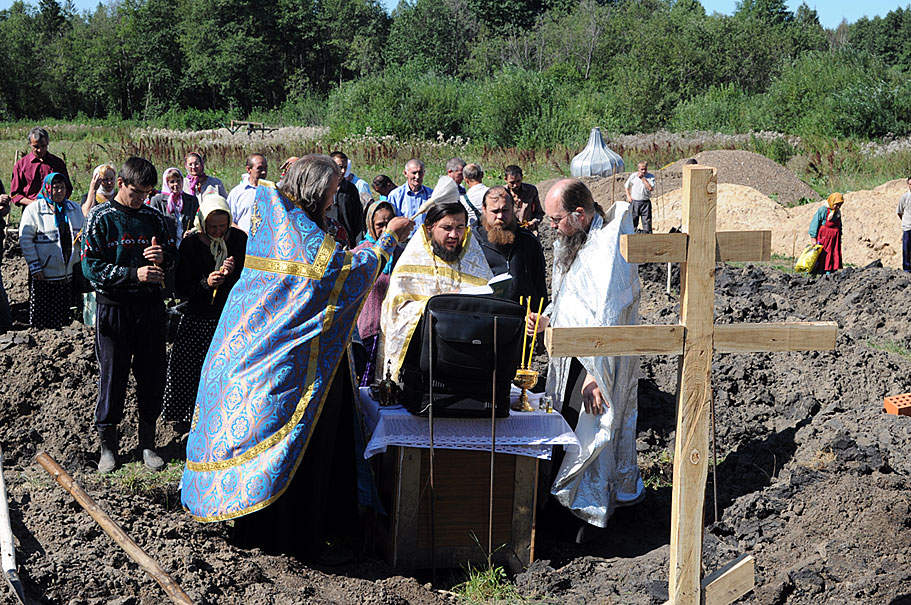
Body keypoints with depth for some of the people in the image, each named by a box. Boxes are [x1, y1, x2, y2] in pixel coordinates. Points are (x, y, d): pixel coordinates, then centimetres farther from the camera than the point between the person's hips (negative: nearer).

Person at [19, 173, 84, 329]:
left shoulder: (75, 209, 10)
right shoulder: (33, 209, -4)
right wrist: (34, 267, -10)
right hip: (44, 274, -4)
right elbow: (25, 239, -6)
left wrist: (81, 263, 5)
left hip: (69, 273, 4)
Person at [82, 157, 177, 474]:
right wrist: (134, 273, -21)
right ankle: (107, 446, 17)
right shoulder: (100, 218, -5)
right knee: (113, 376, 2)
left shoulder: (154, 217, 7)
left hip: (150, 306, 3)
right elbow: (91, 267, -11)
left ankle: (147, 443, 21)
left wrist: (162, 258, -10)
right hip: (113, 308, -3)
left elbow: (173, 258, 14)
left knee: (152, 376, 7)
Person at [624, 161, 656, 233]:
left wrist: (643, 178, -15)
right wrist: (628, 196, 4)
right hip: (634, 202, 1)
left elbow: (651, 188, -17)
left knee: (647, 221, -4)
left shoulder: (651, 176, -1)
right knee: (633, 222, 3)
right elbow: (626, 186, 17)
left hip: (646, 202, -1)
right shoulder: (633, 176, 3)